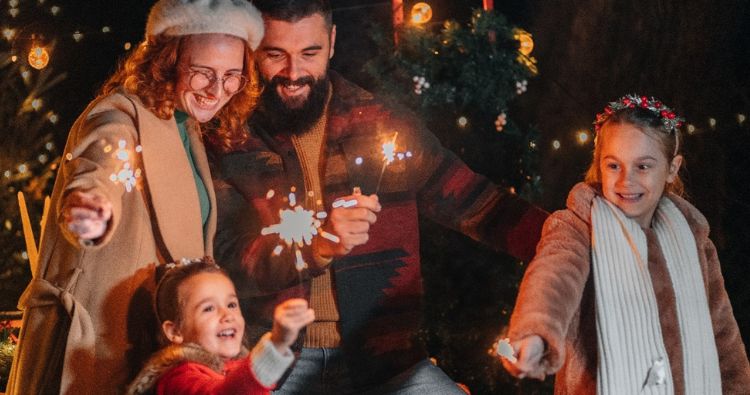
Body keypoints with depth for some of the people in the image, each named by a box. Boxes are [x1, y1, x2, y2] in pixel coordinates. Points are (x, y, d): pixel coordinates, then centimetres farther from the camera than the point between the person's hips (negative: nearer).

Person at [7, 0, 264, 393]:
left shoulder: (188, 126, 9)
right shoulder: (121, 117, -17)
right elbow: (97, 176, -39)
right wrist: (89, 213, -59)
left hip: (156, 342, 8)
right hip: (93, 344, -8)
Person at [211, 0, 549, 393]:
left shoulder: (383, 125, 8)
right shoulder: (230, 140, 2)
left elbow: (480, 206, 6)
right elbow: (228, 259, -7)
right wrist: (318, 246, -24)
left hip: (383, 357, 3)